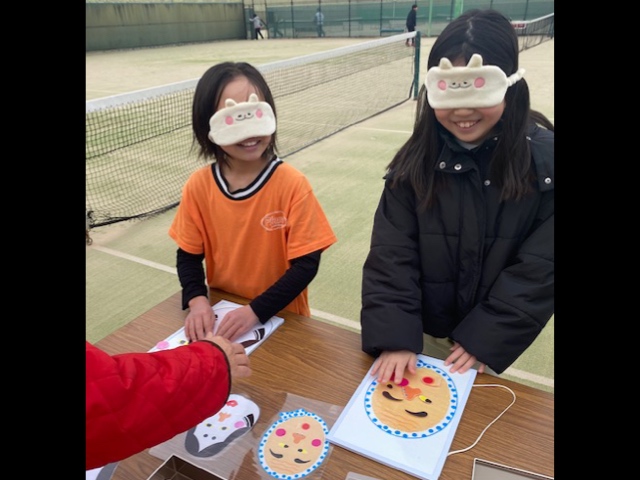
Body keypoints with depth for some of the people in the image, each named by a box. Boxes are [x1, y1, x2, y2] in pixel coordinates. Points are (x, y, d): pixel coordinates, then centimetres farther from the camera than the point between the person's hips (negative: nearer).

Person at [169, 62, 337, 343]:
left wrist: (255, 311, -20)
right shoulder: (198, 186, -7)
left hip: (280, 319, -2)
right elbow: (188, 255, 3)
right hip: (221, 316, 2)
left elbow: (306, 264, -13)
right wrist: (197, 300, -14)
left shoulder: (292, 184, -15)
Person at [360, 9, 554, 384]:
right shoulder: (417, 160, -12)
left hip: (489, 337, 0)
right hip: (420, 333, 1)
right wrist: (394, 337, -23)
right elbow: (391, 256, -14)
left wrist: (486, 338, -16)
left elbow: (541, 268, -13)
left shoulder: (545, 159, -14)